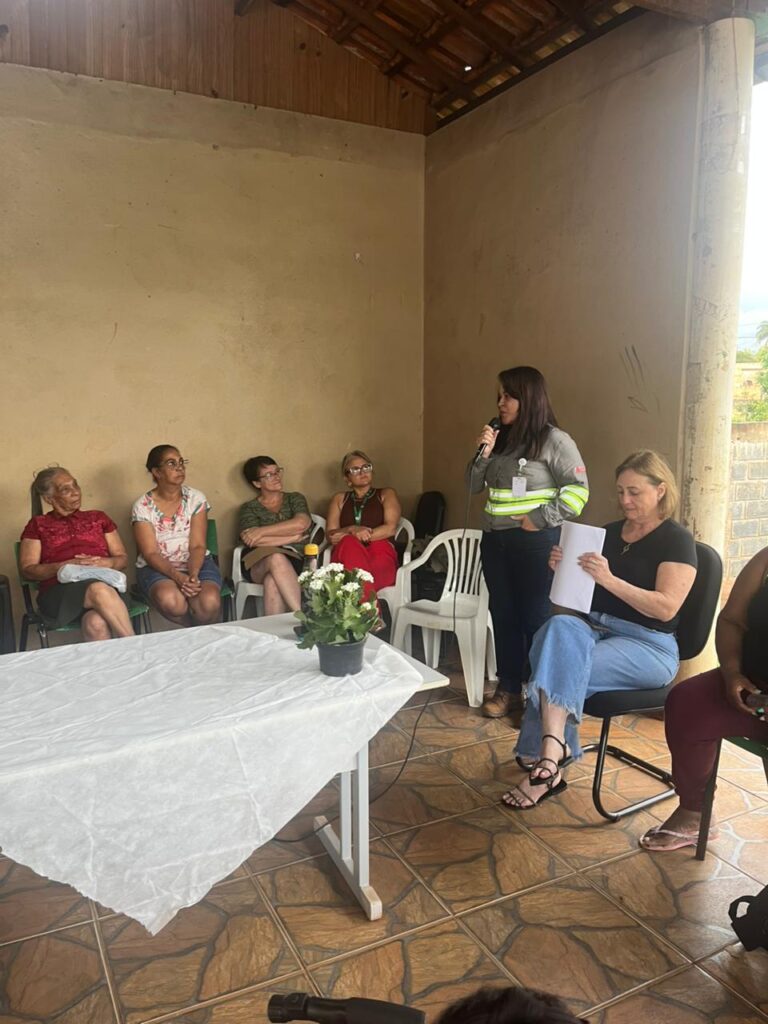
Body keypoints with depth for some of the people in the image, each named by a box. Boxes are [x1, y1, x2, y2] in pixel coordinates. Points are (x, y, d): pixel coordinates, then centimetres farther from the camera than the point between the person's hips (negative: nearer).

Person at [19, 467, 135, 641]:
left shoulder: (98, 518, 24)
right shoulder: (38, 525, 18)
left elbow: (123, 558, 20)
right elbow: (27, 570, 8)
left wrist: (104, 563, -5)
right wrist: (66, 566, -10)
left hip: (106, 583, 2)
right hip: (59, 592, -1)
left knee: (96, 624, -38)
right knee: (99, 590, -39)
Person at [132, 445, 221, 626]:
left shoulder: (196, 498, 0)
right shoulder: (142, 506, -4)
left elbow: (198, 546, -6)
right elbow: (150, 553, -10)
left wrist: (193, 574, -26)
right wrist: (177, 576, -27)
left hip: (196, 563, 1)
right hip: (157, 567, -1)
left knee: (210, 602, -31)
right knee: (170, 600, -36)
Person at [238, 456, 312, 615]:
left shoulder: (295, 498, 18)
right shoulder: (249, 508, 15)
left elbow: (302, 523, -5)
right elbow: (251, 540, -5)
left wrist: (261, 531, -6)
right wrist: (294, 537, -4)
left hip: (296, 562, 0)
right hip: (262, 564, 0)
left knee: (272, 582, -35)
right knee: (276, 558, -37)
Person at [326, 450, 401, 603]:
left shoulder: (386, 494, 21)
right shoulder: (339, 499, 27)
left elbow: (391, 528, 3)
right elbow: (330, 534, 12)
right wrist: (351, 530, -11)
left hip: (380, 553, -1)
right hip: (345, 557, 1)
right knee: (349, 543, -38)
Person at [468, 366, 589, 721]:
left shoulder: (553, 440, -9)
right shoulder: (501, 439, 10)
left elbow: (578, 490, -13)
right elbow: (474, 486, 12)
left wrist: (539, 519, -16)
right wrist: (483, 452, -4)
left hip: (535, 542, -6)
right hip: (495, 539, 7)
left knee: (534, 617, 3)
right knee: (502, 615, 12)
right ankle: (508, 689, 25)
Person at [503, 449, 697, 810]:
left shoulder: (676, 540, -5)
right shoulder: (610, 532, 15)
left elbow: (666, 608, -17)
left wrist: (609, 579, -27)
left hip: (649, 646, -5)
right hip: (595, 628, 6)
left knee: (560, 665, -29)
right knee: (560, 627, -30)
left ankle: (544, 764, -17)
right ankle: (552, 755, -34)